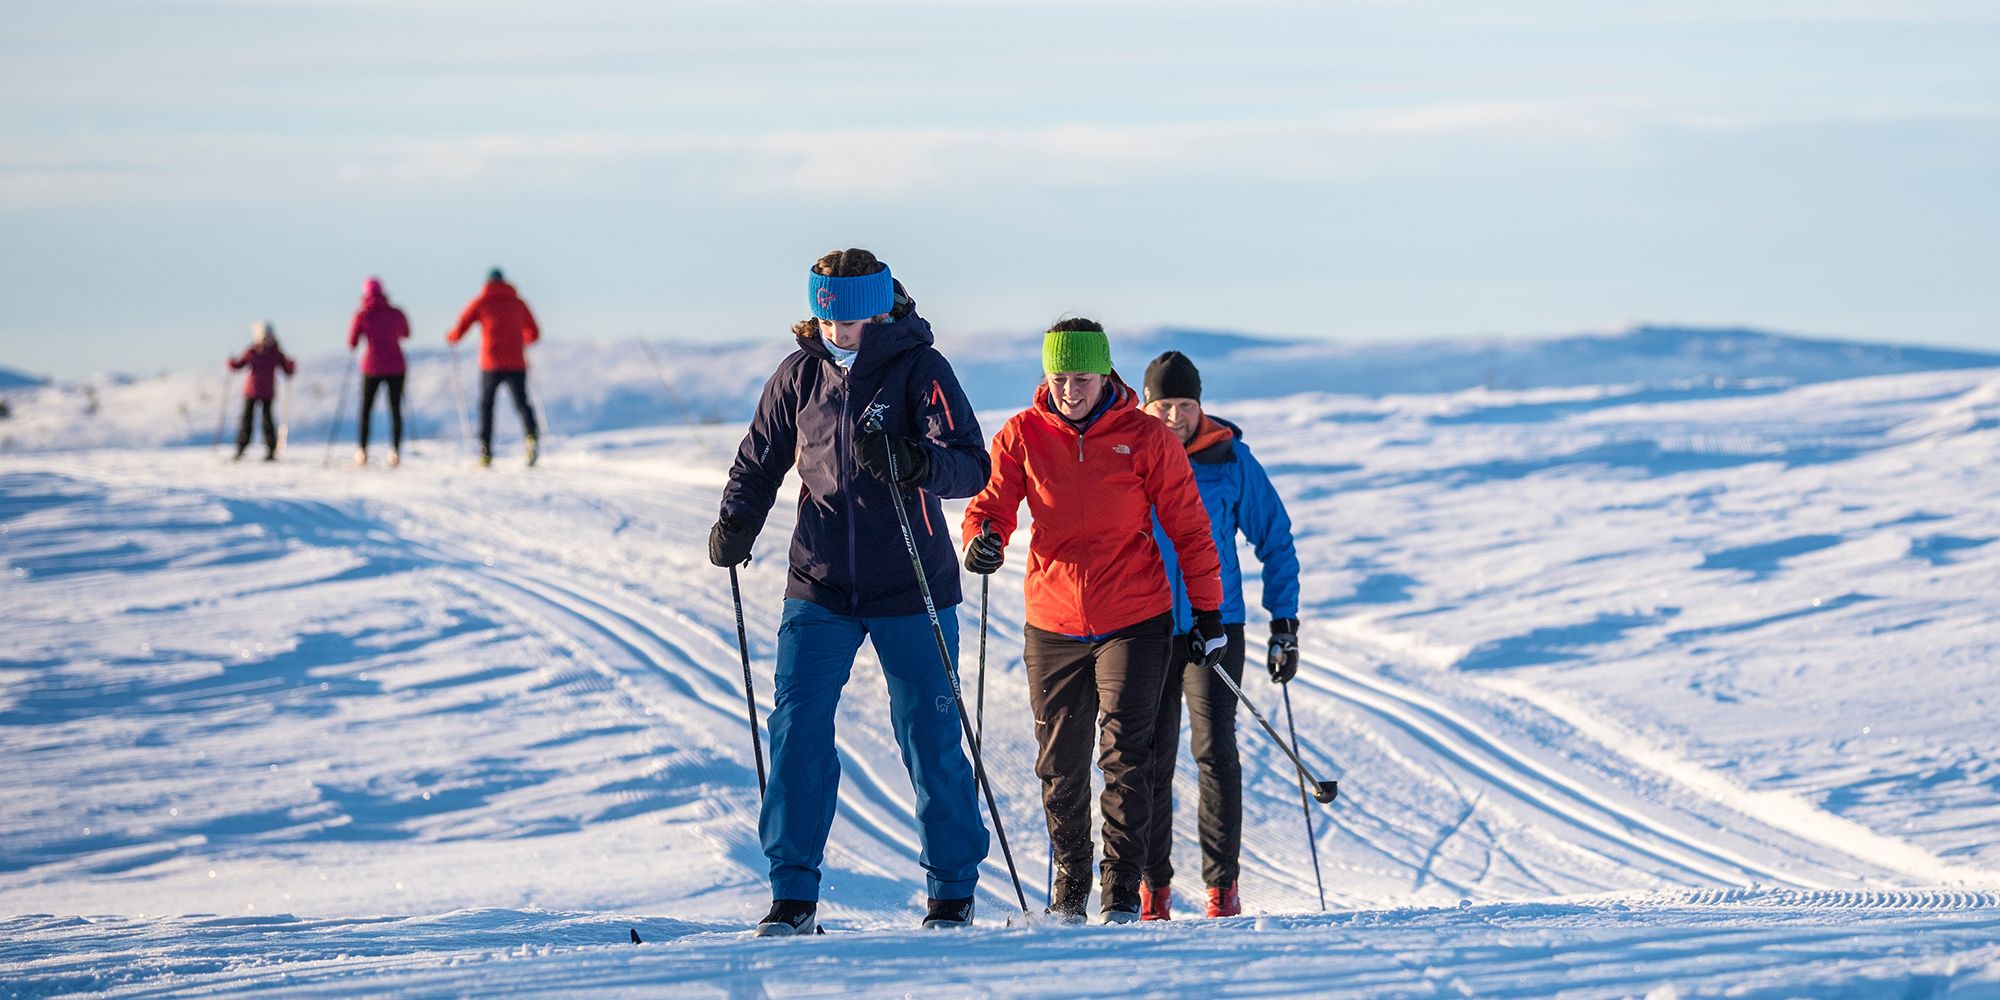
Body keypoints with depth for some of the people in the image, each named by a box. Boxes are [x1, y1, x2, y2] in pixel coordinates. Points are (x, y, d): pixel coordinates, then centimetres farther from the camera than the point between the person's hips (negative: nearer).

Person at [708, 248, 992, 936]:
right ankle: (793, 894, -3)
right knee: (797, 730, -8)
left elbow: (971, 466, -19)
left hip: (911, 591, -3)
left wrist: (910, 461, -39)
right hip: (820, 587, 3)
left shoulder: (919, 369, -9)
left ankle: (953, 891, 16)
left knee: (929, 739, 3)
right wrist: (736, 524, -2)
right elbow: (761, 459, 16)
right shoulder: (801, 374, 2)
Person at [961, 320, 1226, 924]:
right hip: (1053, 624, 3)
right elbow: (994, 502, -5)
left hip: (1134, 621, -3)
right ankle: (1069, 887, 26)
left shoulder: (1145, 439, -5)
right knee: (1060, 765, 9)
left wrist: (1208, 609, 2)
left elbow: (1188, 527, 1)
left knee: (1124, 753, -13)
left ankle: (1123, 892, -7)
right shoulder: (1023, 436, 0)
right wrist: (983, 538, -29)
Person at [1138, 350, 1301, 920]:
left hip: (1216, 627, -2)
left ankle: (1222, 885, -6)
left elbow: (1275, 539, 5)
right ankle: (1153, 888, 13)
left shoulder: (1230, 460, -2)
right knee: (1150, 758, 3)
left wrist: (1284, 622, 1)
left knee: (1215, 749, -11)